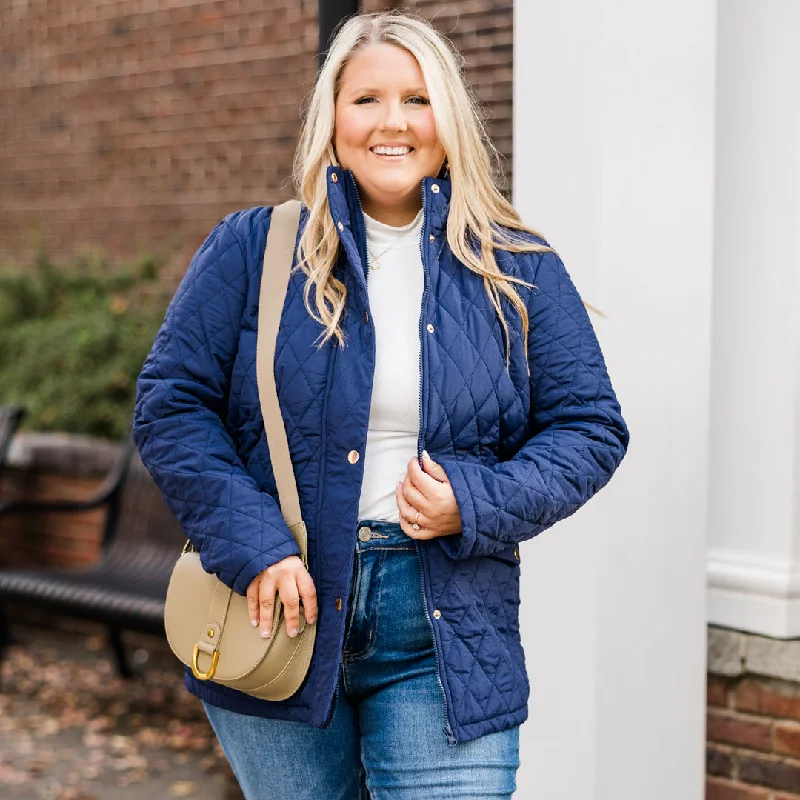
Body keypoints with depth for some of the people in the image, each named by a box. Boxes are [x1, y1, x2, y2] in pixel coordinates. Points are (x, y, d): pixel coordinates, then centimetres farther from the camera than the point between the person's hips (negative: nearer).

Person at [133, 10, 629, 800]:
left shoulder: (517, 272, 4)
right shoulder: (252, 251, 1)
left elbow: (589, 427, 5)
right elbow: (171, 402, -1)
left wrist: (478, 504, -12)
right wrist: (251, 546, -14)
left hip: (444, 640, 0)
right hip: (278, 619, 0)